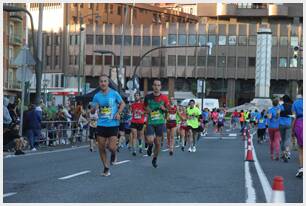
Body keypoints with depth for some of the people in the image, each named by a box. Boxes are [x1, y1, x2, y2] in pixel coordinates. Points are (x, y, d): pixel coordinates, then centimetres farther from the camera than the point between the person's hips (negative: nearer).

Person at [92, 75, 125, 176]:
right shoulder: (97, 96, 3)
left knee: (111, 147, -10)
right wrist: (95, 108, -15)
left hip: (113, 124, -2)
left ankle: (113, 154, 28)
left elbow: (122, 103, 10)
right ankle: (106, 168, 18)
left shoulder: (114, 93, -2)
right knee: (101, 148, 2)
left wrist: (118, 113, -6)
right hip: (101, 125, 2)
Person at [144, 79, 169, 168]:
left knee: (158, 143, 6)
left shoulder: (164, 98, -2)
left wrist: (164, 109, -14)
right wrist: (147, 110, -6)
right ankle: (150, 146, 20)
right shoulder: (148, 97, -1)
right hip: (150, 122, -1)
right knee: (150, 140, -18)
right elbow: (145, 107, 16)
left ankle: (155, 159, 27)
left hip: (160, 122, 1)